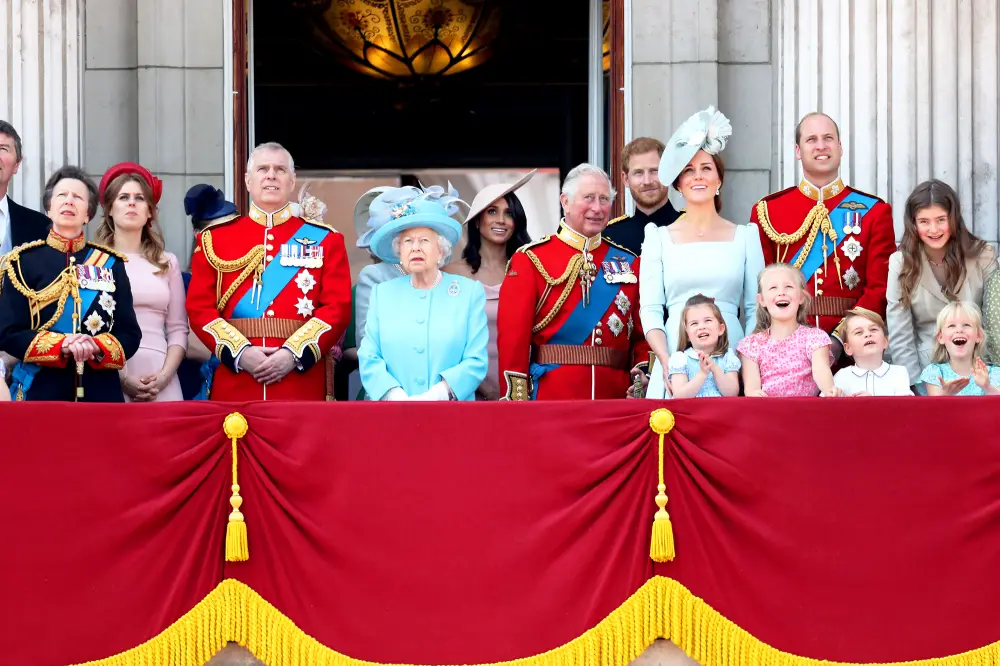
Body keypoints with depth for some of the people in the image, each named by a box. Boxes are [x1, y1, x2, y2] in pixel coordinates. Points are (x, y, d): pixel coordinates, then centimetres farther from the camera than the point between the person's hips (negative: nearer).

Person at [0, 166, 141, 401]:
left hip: (101, 392, 2)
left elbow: (130, 334, 4)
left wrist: (96, 347, -16)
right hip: (40, 391, -1)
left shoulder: (111, 264, 8)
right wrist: (61, 344, -17)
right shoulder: (24, 261, 3)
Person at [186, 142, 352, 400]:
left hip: (303, 385, 0)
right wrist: (240, 352, -12)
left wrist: (294, 354, -14)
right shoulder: (214, 238, 10)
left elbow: (338, 308, 0)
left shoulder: (325, 240, 9)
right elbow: (200, 307, 3)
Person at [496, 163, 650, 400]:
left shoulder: (628, 263, 12)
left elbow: (641, 336, 10)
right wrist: (517, 403, -13)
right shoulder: (530, 260, 1)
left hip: (615, 397, 3)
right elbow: (513, 337, -5)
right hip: (550, 398, -3)